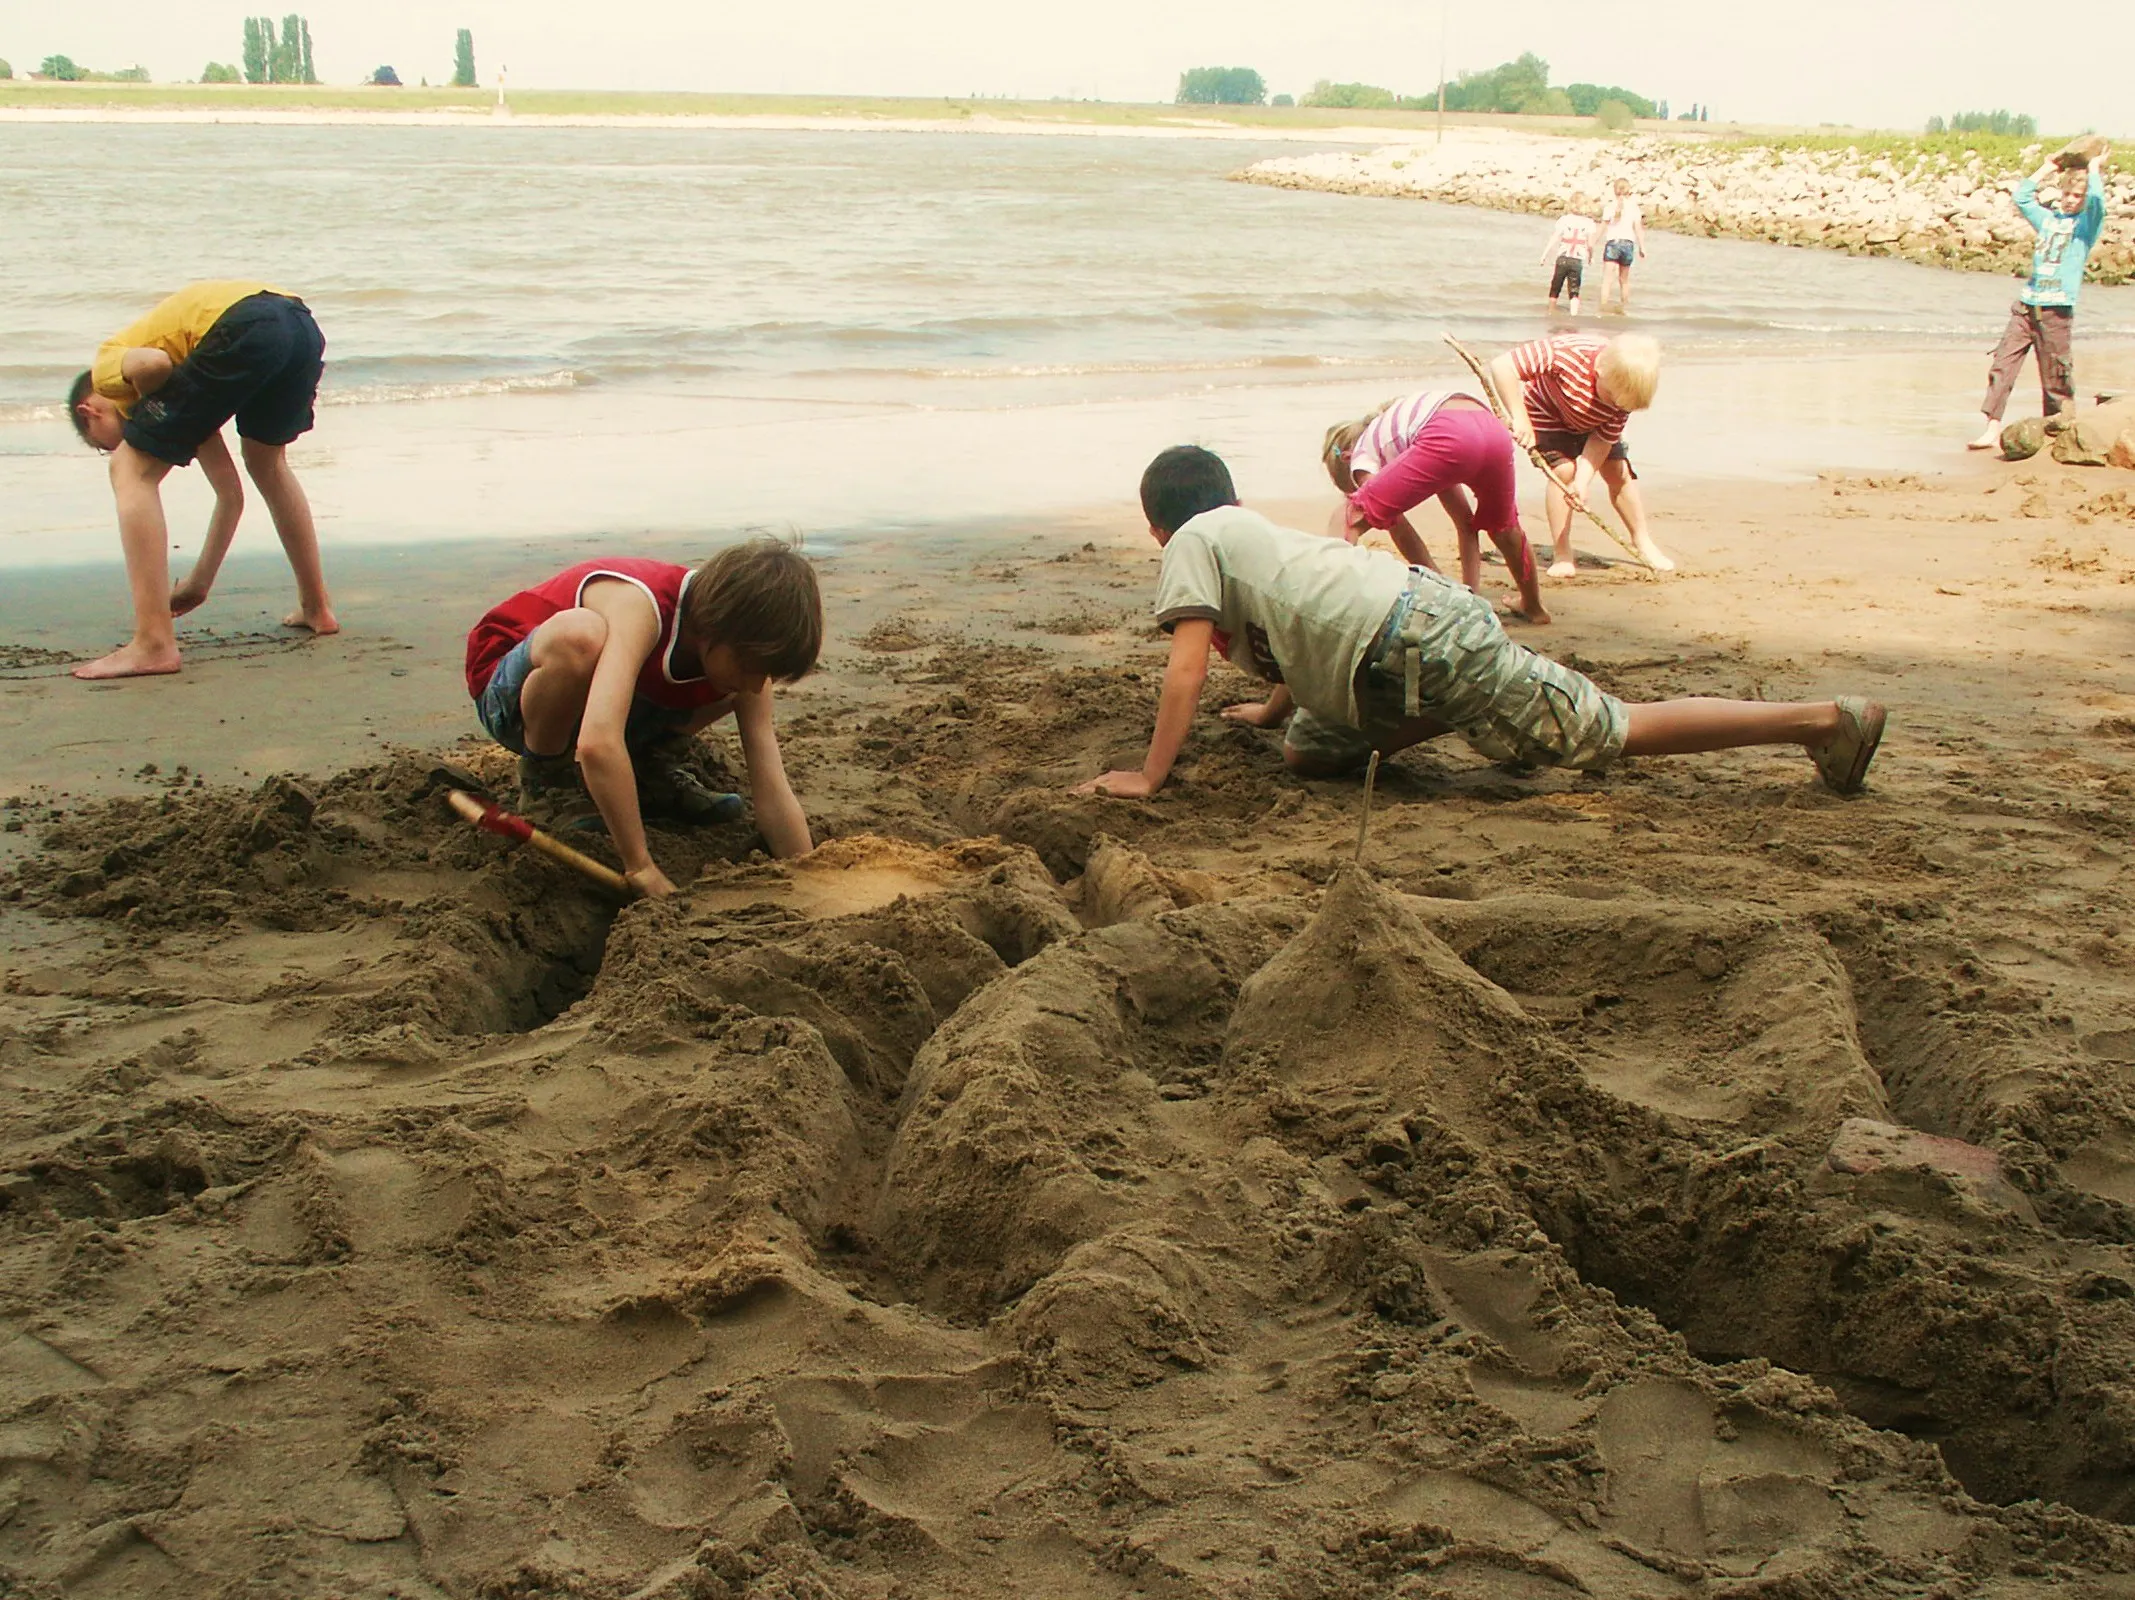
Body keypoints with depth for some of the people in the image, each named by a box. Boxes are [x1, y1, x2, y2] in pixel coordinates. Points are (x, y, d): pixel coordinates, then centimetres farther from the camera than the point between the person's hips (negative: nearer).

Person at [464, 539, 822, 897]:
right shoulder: (640, 606, -37)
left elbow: (773, 793, -15)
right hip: (506, 695, -5)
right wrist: (641, 868, -46)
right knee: (579, 636, -40)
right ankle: (546, 779, -13)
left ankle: (648, 764, 9)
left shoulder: (748, 650, -16)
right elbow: (597, 743, -51)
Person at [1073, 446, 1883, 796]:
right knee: (1304, 753, 19)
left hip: (1419, 644, -9)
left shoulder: (1195, 543, 2)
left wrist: (1148, 776, -7)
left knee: (1617, 732, -2)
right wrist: (1277, 703, 52)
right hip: (1420, 600, 9)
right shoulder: (1254, 530, 27)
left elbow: (1186, 670, -8)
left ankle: (1826, 720, 0)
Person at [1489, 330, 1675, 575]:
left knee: (1619, 472, -2)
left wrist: (1582, 482, -36)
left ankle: (1643, 543, 18)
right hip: (1547, 414, -4)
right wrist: (1520, 419, -44)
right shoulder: (1566, 353, -43)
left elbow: (1601, 441, -22)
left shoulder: (1624, 391, -27)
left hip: (1589, 425, 4)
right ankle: (1561, 555, -11)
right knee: (1564, 468, -22)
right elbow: (1502, 365, -44)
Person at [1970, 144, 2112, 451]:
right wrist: (2049, 167, 18)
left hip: (2056, 312, -5)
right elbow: (2022, 196, 21)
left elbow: (2096, 198, -18)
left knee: (2056, 380, 0)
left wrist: (2094, 168, -2)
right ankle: (1992, 431, -8)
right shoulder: (2048, 218, 18)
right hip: (2025, 306, 5)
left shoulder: (2088, 222, 1)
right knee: (2002, 367, -5)